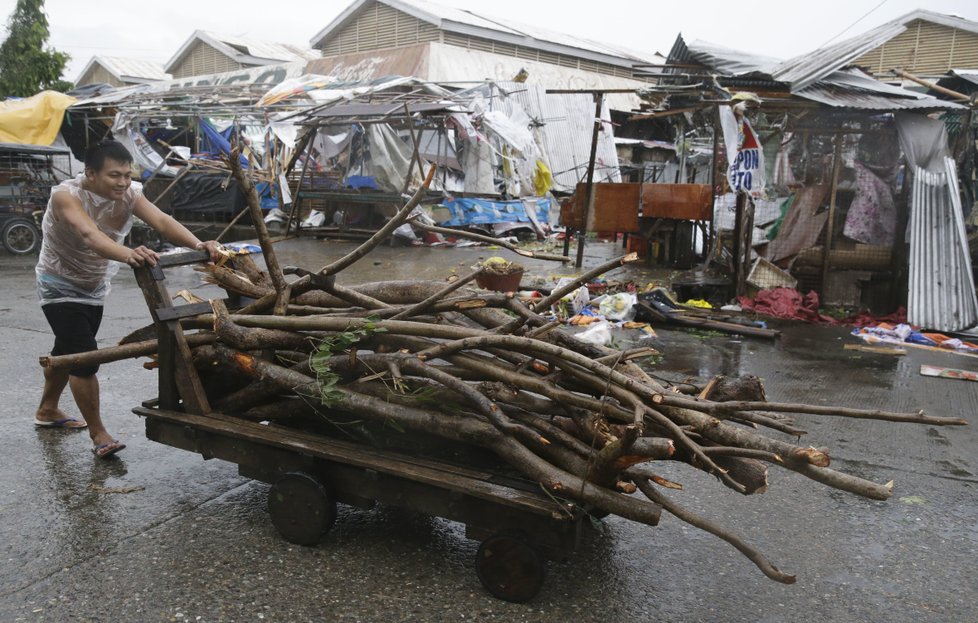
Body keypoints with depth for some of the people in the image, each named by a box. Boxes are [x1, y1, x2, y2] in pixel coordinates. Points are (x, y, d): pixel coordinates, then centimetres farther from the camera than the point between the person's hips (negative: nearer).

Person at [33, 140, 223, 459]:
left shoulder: (129, 193, -16)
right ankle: (98, 434, -1)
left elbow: (161, 221, -34)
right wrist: (127, 254, -70)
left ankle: (47, 411, 45)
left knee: (67, 351, 22)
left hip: (95, 287, 6)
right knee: (85, 357, -16)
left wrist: (197, 245, -53)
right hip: (60, 287, -6)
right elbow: (89, 234, -50)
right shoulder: (66, 195, -30)